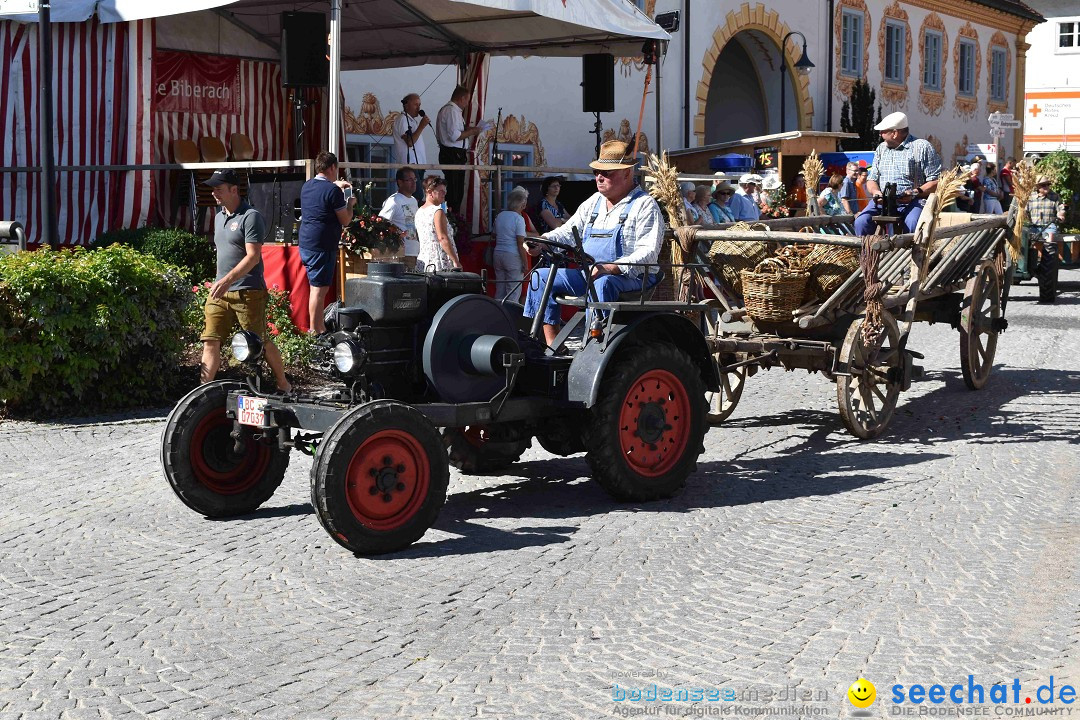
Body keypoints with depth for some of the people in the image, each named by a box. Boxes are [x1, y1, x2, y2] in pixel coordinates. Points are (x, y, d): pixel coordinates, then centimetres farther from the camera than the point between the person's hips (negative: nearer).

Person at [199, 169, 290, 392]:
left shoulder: (250, 216, -10)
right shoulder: (219, 217, 17)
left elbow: (253, 256, -18)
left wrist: (228, 279, -26)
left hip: (247, 292, -7)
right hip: (220, 291, 7)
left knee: (261, 343, 2)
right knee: (210, 342, -2)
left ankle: (283, 385, 20)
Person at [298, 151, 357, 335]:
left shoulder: (307, 186, 11)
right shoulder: (333, 191, -14)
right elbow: (345, 220, -9)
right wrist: (350, 204, 9)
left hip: (305, 244, 9)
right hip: (322, 247, -9)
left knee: (317, 287, 16)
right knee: (319, 289, -6)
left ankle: (320, 329, 23)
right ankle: (315, 332, -5)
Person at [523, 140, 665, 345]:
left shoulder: (644, 205, -4)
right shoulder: (593, 202, 20)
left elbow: (648, 252, -15)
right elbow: (569, 231, 17)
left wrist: (610, 268, -29)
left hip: (629, 279, -8)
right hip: (587, 275, 8)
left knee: (602, 283, -39)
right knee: (542, 276, -5)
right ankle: (552, 347, -12)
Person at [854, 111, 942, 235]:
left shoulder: (922, 147, 2)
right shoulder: (881, 149, 22)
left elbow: (936, 181, -2)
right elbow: (872, 179, 22)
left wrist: (915, 193, -18)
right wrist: (875, 191, -2)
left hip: (912, 202, -5)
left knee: (913, 224, -37)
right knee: (861, 222, -24)